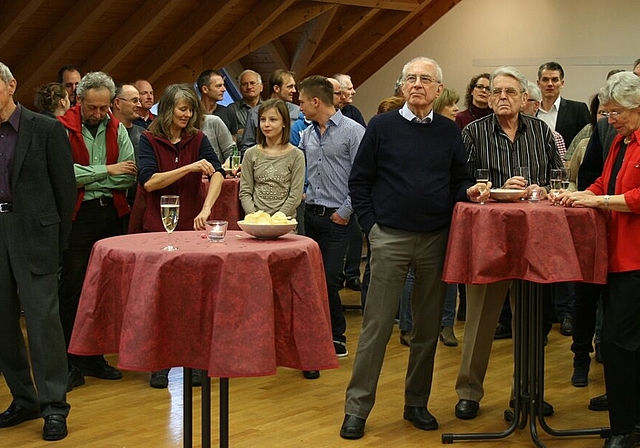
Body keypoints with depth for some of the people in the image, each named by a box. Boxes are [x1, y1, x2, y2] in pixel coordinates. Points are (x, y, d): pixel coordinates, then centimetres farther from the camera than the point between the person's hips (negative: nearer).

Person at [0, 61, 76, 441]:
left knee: (43, 316, -6)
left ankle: (54, 406, 0)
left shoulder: (46, 130, -2)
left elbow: (66, 187, 1)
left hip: (32, 232, -4)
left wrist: (59, 239, 0)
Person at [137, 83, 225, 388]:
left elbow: (217, 174, -11)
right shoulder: (149, 140, -2)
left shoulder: (198, 139, 2)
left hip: (192, 225, 1)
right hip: (158, 226, -1)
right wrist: (189, 168, -22)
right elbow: (148, 181, -14)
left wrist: (206, 208, -27)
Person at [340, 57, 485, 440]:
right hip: (390, 237, -3)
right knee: (377, 326, -3)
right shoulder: (382, 126, 1)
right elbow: (359, 181, 3)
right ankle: (357, 407, 4)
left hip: (436, 239, 3)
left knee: (428, 326, 9)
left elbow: (459, 181, 12)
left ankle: (417, 403, 22)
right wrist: (371, 224, -4)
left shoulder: (449, 132, 9)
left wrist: (470, 191, -9)